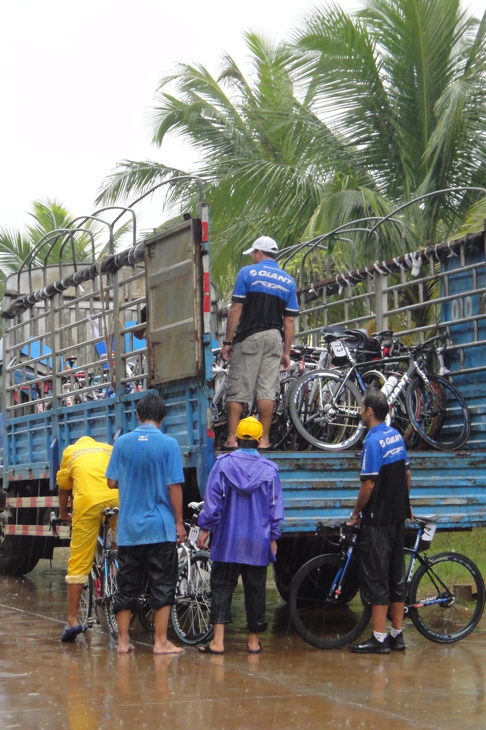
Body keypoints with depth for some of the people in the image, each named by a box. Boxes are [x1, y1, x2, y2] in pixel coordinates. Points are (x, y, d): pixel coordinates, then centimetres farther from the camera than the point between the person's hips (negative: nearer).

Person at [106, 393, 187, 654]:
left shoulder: (122, 443, 1)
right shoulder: (168, 444, -8)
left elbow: (111, 482, 5)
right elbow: (174, 487, -9)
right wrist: (179, 523, -1)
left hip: (128, 527, 3)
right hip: (160, 526, -3)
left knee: (127, 586, 10)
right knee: (162, 586, 4)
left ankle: (123, 641, 13)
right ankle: (161, 642, 4)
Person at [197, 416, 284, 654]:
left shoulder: (223, 463, -4)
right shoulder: (269, 469, 0)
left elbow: (212, 498, -4)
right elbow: (276, 507, 5)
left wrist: (205, 528, 4)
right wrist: (273, 537, 14)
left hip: (228, 540, -1)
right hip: (258, 543, 1)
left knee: (221, 588, 2)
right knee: (255, 590, 9)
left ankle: (218, 641, -6)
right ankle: (254, 641, 16)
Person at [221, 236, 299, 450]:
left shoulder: (247, 272, 0)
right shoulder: (288, 281, 11)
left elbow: (236, 310, -6)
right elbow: (289, 321, 7)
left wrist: (227, 341, -3)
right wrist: (286, 352, 11)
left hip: (249, 336, -3)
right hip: (274, 338, 4)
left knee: (237, 389, -1)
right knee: (267, 390, 3)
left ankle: (231, 439, -5)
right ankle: (264, 440, 1)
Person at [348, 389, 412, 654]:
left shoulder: (373, 441, -17)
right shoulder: (396, 436, 9)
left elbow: (369, 484, -19)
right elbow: (406, 474, 15)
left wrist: (356, 512, -6)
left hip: (377, 519, -9)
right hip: (397, 516, 9)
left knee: (375, 577, -4)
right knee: (396, 575, 12)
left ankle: (379, 639, -2)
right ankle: (397, 635, 17)